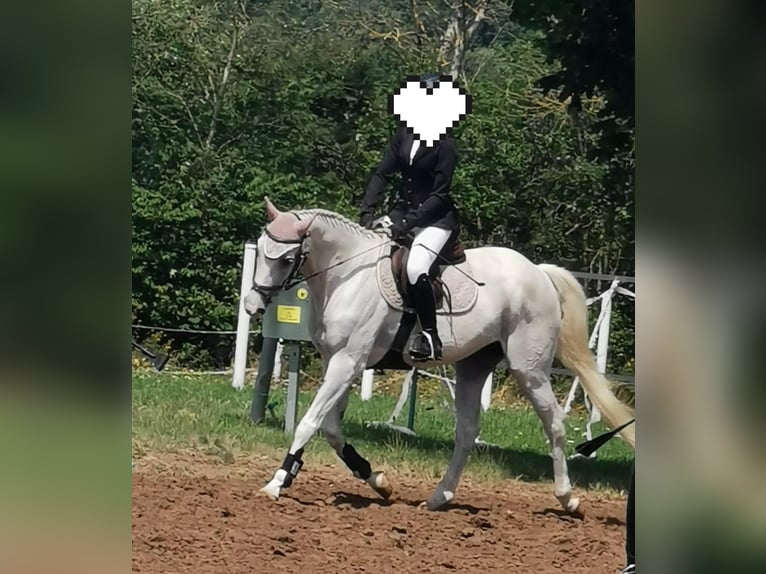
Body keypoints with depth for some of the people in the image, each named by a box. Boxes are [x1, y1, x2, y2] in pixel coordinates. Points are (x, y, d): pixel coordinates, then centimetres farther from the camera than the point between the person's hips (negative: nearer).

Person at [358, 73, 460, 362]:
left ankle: (429, 336, -19)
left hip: (436, 217, -7)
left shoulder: (445, 144, -12)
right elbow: (382, 173, 2)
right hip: (403, 210, 7)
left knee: (415, 268, -30)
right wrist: (367, 212, -11)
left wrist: (408, 223, -24)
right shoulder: (404, 135, 6)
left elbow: (440, 194, -16)